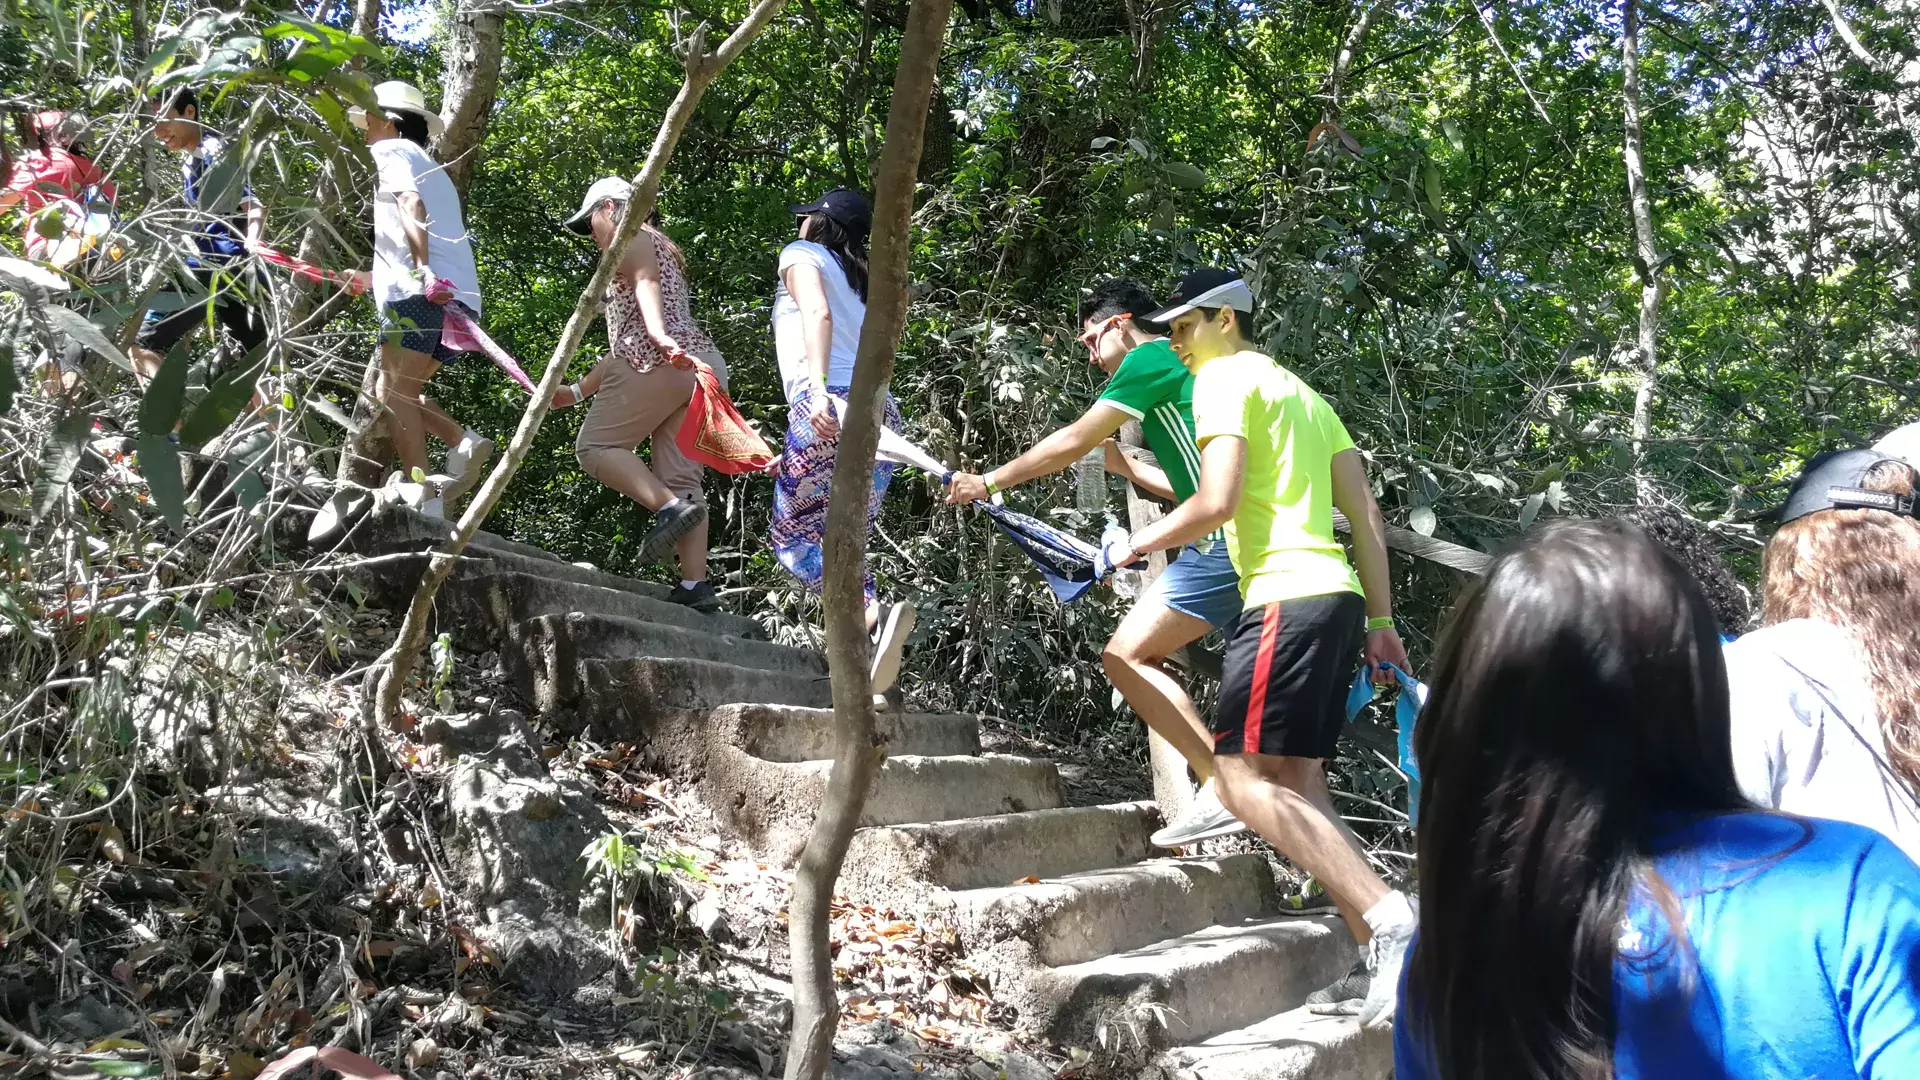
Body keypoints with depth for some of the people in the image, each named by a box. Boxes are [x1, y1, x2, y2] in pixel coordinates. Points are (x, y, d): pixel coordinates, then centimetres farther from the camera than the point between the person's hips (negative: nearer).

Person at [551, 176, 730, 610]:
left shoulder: (633, 236, 8)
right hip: (705, 364, 9)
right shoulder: (661, 250, 36)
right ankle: (696, 584, -8)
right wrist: (577, 391, 35)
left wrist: (660, 335, -36)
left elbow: (646, 281, -16)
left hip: (661, 362, -9)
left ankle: (670, 507, -23)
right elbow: (625, 340, 36)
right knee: (680, 478, 2)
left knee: (595, 446, -2)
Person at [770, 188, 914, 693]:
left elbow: (818, 313, -9)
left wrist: (817, 386, -23)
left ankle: (874, 615, -26)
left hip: (830, 403, -7)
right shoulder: (861, 280, 32)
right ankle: (867, 682, -2)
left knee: (795, 533, -3)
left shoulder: (802, 253, 12)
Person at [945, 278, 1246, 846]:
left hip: (1227, 541, -10)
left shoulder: (1149, 357, -1)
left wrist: (988, 481, 6)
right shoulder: (1183, 367, 28)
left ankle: (1224, 788, -13)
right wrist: (1125, 466, 31)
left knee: (1126, 654, -9)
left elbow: (1072, 442, -3)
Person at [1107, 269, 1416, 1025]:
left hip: (1286, 596, -9)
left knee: (1244, 779, -12)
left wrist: (1136, 545, -1)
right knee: (1296, 784, 9)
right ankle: (1381, 959, 6)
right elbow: (1366, 516, 20)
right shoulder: (1301, 391, 25)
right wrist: (1380, 619, 20)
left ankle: (1387, 916, -21)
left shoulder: (1225, 379, -2)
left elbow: (1217, 501, -16)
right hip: (1335, 595, 10)